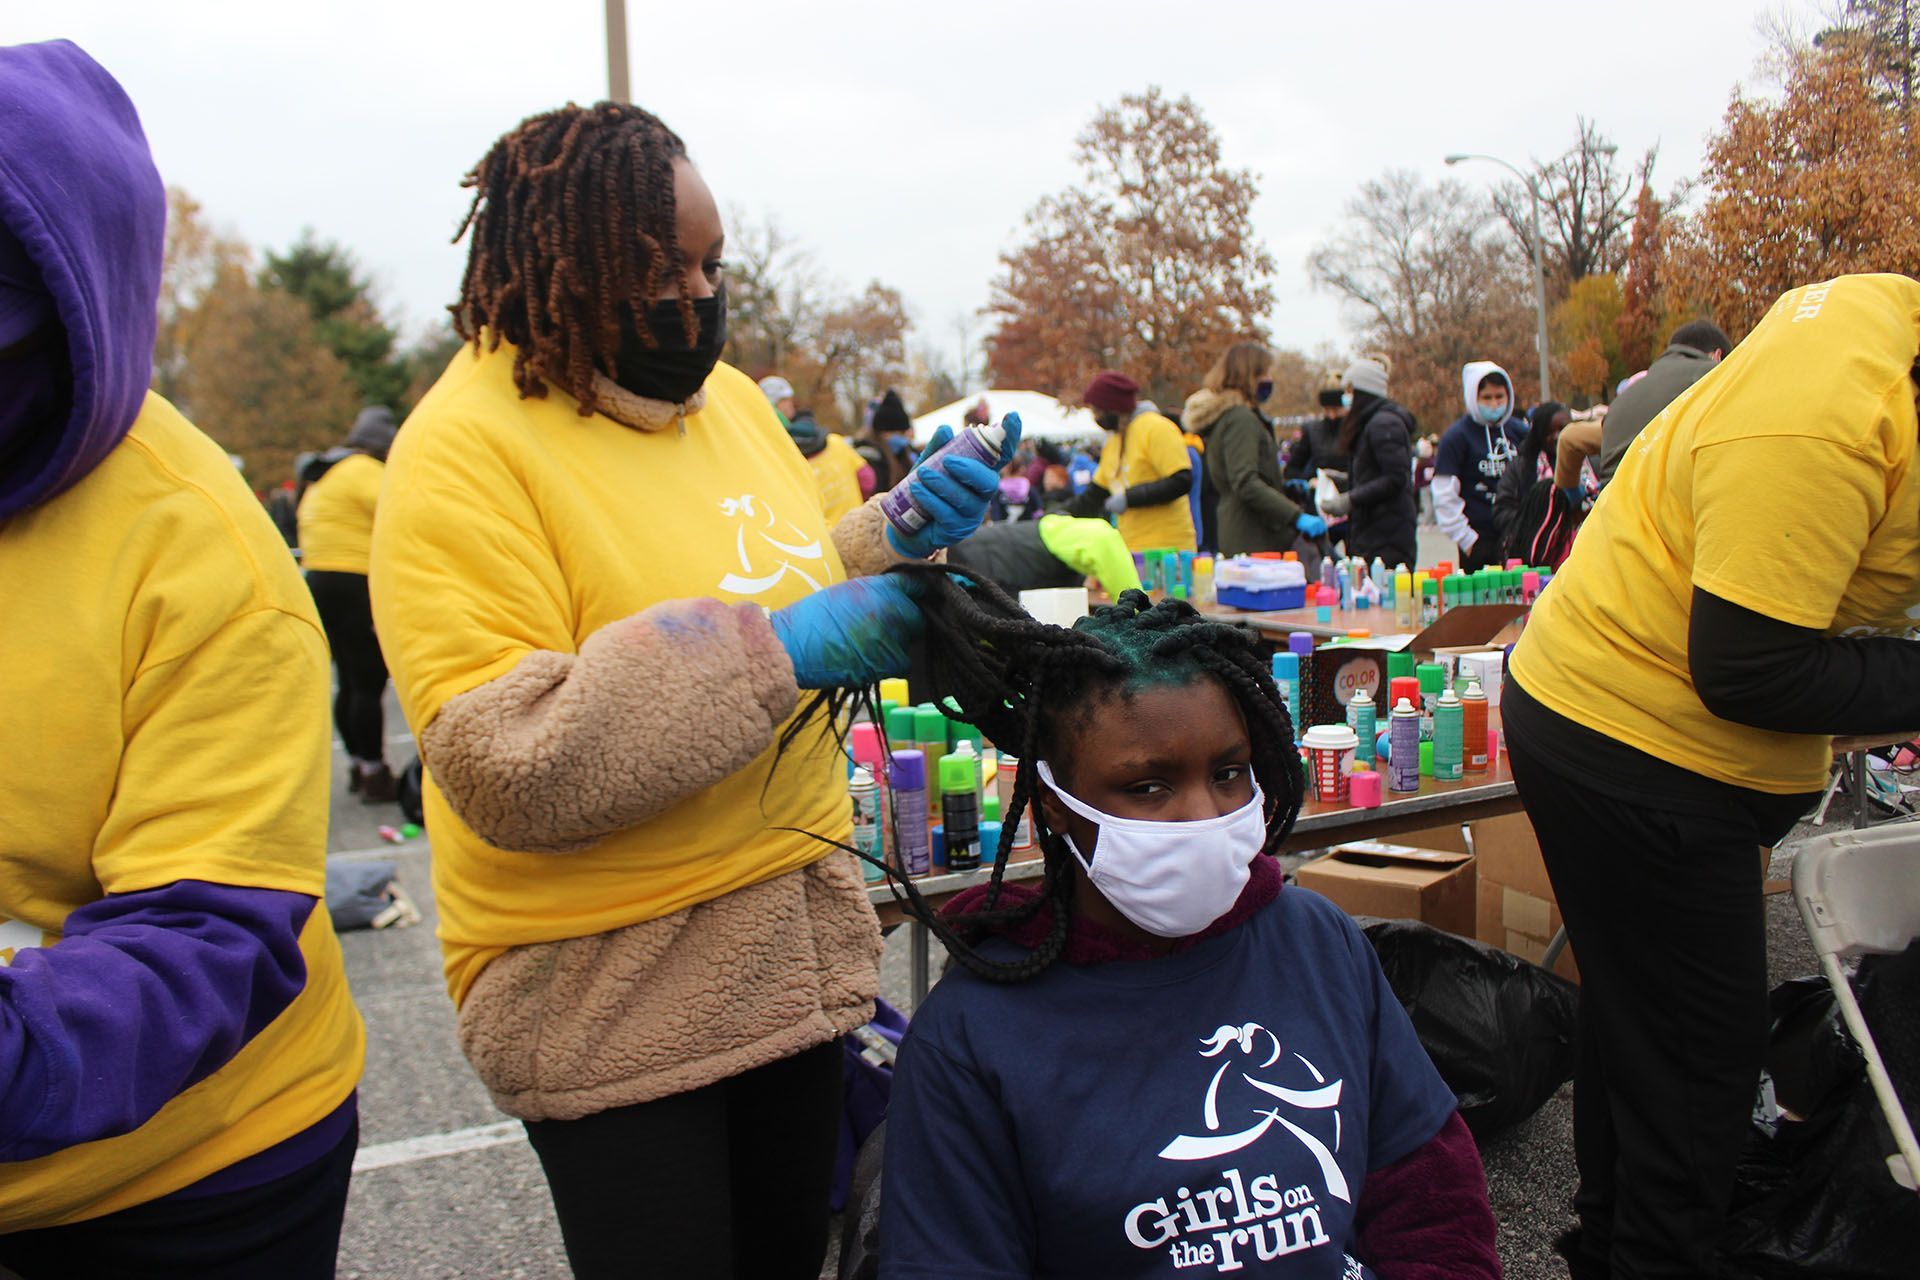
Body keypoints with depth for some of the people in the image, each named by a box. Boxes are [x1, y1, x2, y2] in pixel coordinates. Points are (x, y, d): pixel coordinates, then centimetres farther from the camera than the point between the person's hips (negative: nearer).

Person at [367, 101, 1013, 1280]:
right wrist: (772, 652, -28)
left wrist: (903, 532, 0)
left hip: (798, 944, 7)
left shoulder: (730, 398, 5)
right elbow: (503, 762, -25)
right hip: (610, 988, -6)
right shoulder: (467, 448, -16)